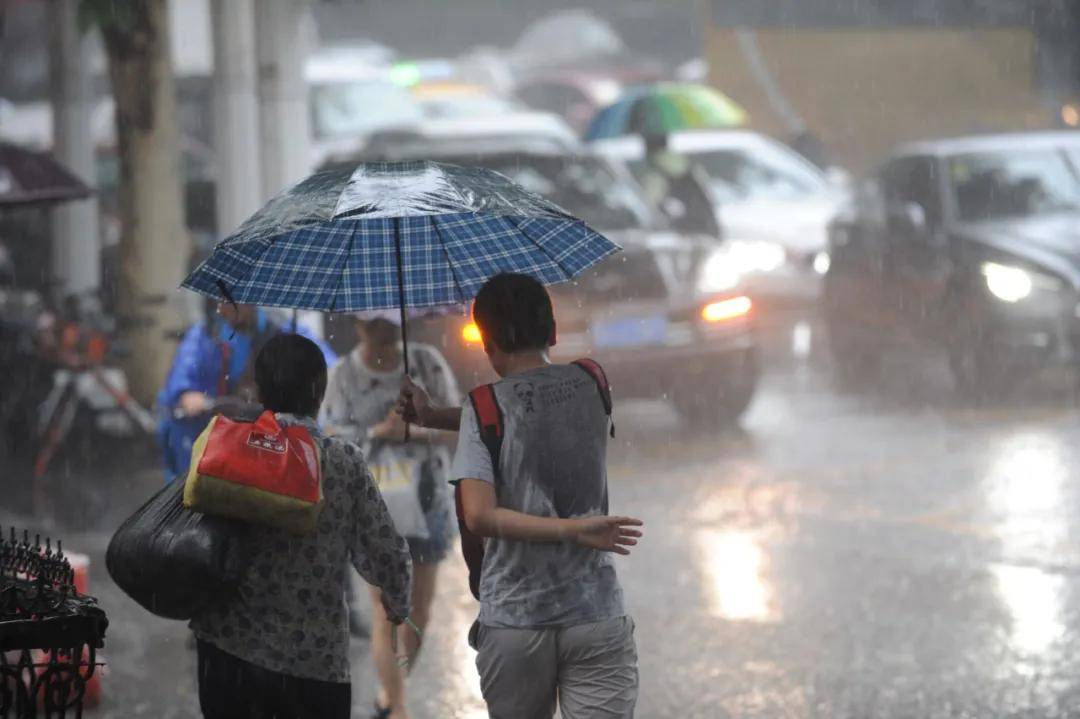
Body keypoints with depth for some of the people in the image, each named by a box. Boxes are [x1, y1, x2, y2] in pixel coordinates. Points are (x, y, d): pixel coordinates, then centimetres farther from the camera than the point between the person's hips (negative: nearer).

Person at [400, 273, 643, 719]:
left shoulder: (484, 408, -5)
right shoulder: (589, 385, 5)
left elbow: (479, 516, -17)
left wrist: (571, 529, -15)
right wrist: (436, 416, 20)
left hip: (513, 625, -1)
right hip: (596, 617, 1)